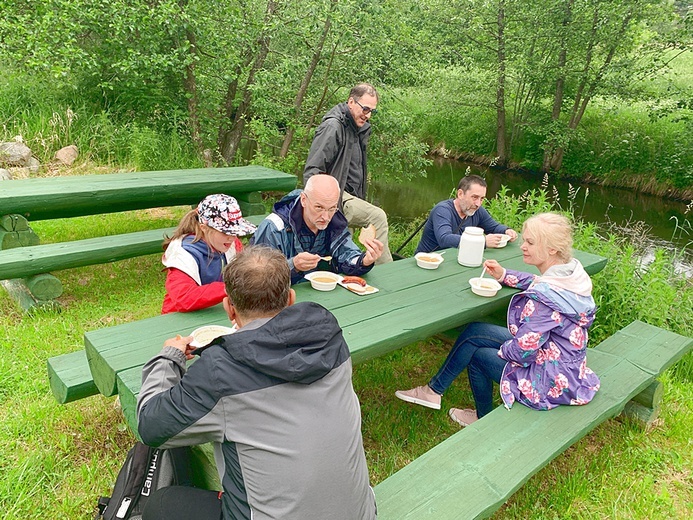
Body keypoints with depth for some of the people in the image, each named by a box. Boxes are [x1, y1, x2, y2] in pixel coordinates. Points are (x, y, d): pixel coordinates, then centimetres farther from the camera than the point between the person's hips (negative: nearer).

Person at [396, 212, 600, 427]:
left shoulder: (546, 297, -32)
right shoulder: (572, 271, -4)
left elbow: (522, 351, -28)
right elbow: (537, 283, 18)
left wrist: (502, 349, -7)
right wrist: (503, 275, 5)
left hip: (552, 382, -9)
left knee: (478, 353, 6)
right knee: (474, 332, 6)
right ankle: (434, 389, 19)